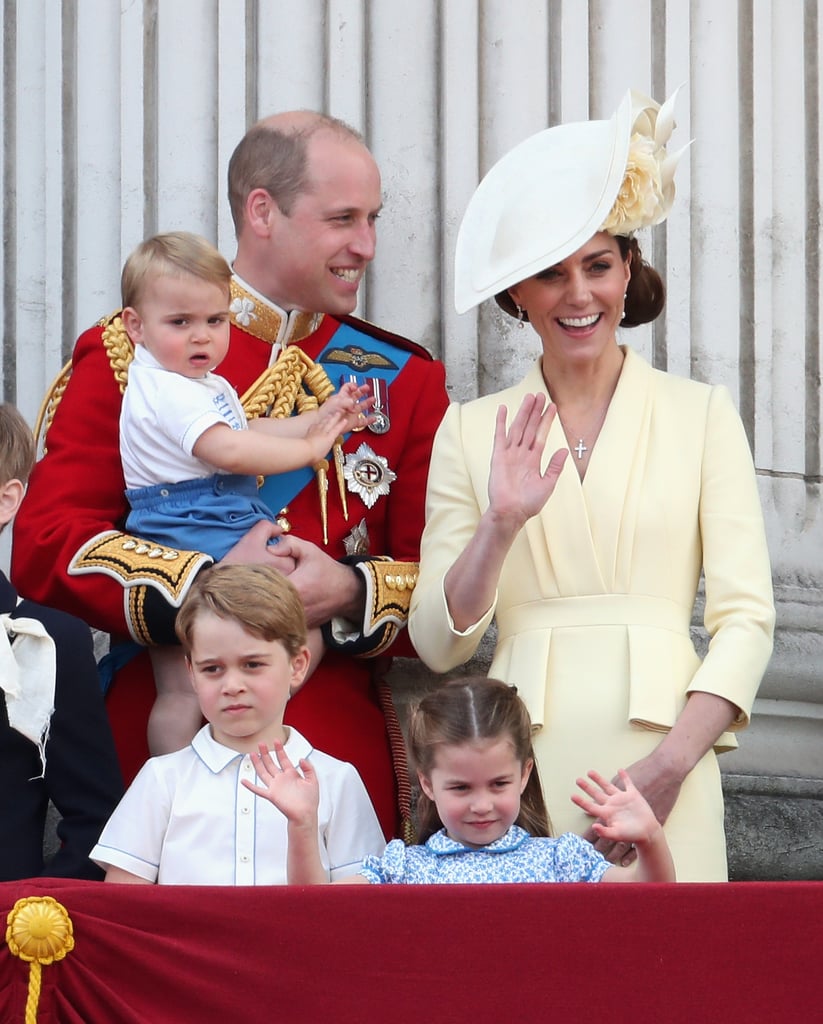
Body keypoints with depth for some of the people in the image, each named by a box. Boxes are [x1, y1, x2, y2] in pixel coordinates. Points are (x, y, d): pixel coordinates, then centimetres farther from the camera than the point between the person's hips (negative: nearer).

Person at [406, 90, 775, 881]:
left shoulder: (700, 415, 7)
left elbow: (746, 616, 0)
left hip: (662, 754, -1)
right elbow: (436, 643, 6)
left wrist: (671, 765, -13)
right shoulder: (472, 430, 11)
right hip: (526, 763, 1)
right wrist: (501, 527, -11)